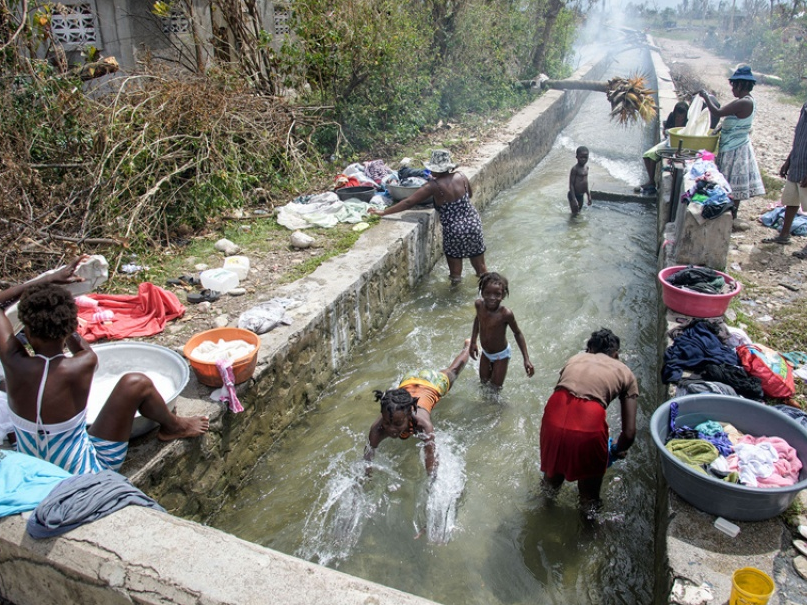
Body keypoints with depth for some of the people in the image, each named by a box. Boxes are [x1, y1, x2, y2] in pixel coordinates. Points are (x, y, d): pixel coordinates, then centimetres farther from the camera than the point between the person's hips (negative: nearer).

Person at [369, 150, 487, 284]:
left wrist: (384, 212, -12)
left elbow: (408, 202, -15)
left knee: (455, 273, 14)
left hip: (454, 232, -4)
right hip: (474, 224, 4)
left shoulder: (434, 186, -14)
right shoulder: (461, 176, -2)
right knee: (480, 268, 20)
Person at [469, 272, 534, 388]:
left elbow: (517, 333, -20)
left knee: (496, 385, 13)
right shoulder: (479, 304, -23)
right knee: (484, 381, 22)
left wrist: (526, 359, -20)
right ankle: (492, 366, 51)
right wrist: (473, 342, 3)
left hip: (501, 354, -4)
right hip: (485, 353, 4)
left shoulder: (506, 314, -36)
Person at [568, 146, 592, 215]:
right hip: (574, 195, -7)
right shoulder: (575, 169, -18)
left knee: (579, 212, 18)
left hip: (581, 195, 7)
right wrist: (574, 199, -23)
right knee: (574, 214, -1)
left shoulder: (586, 168, 5)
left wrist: (589, 195, 18)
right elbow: (571, 184, -19)